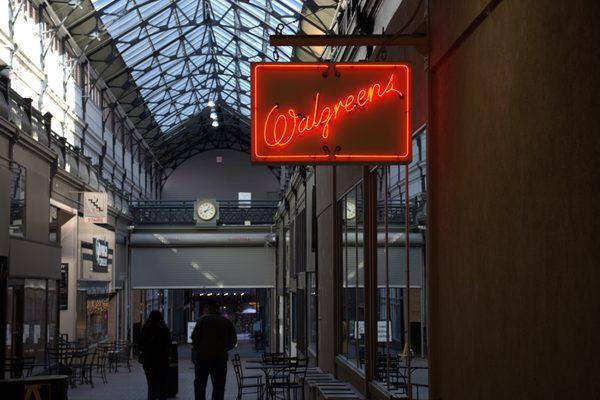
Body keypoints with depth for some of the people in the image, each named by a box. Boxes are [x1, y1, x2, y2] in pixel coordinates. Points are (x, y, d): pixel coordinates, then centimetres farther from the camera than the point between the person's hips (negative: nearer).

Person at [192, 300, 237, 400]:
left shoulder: (203, 319, -3)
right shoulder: (227, 321, 7)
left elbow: (195, 336, -9)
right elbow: (233, 340, 6)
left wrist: (197, 350, 6)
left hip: (203, 356, -2)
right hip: (221, 357, 3)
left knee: (200, 384, 5)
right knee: (219, 386, 7)